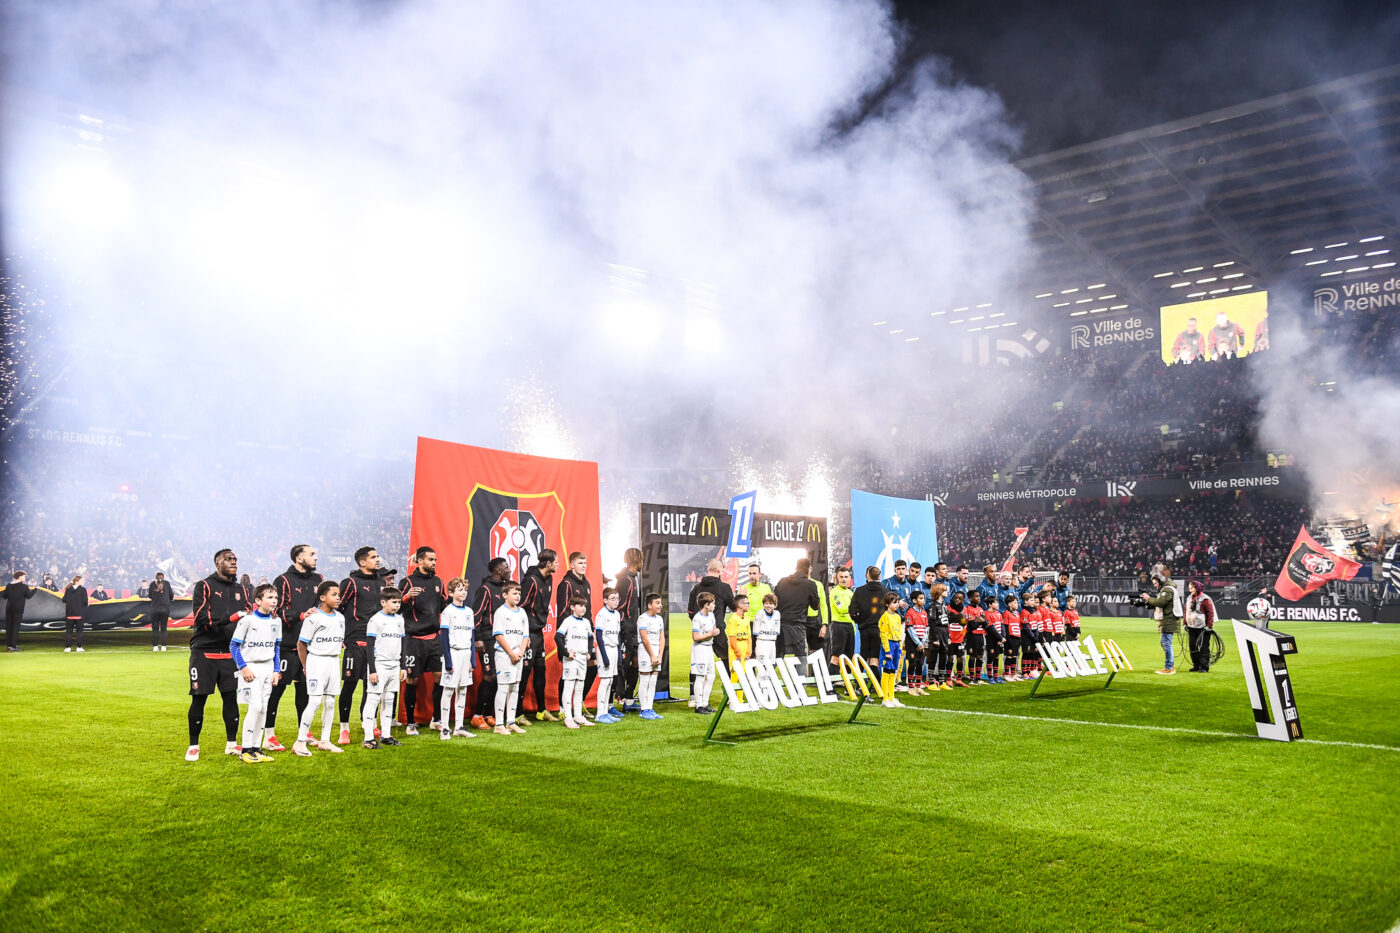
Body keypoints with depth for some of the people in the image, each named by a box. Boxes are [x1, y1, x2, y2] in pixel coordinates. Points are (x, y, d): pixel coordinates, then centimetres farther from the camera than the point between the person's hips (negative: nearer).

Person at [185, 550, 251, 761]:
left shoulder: (242, 590, 13)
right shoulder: (204, 586, -4)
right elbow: (202, 617, -16)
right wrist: (233, 617, -24)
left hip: (230, 653, 4)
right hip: (204, 652, -4)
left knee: (231, 697, 5)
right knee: (198, 699, 1)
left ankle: (231, 744, 17)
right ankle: (193, 746, 14)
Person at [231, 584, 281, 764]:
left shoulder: (276, 621, 7)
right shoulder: (248, 619, -10)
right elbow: (233, 645, -7)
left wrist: (276, 670, 8)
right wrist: (243, 667, -14)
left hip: (268, 667, 6)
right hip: (251, 667, -6)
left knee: (263, 708, 6)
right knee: (255, 706, -12)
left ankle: (256, 748, 14)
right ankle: (246, 750, -3)